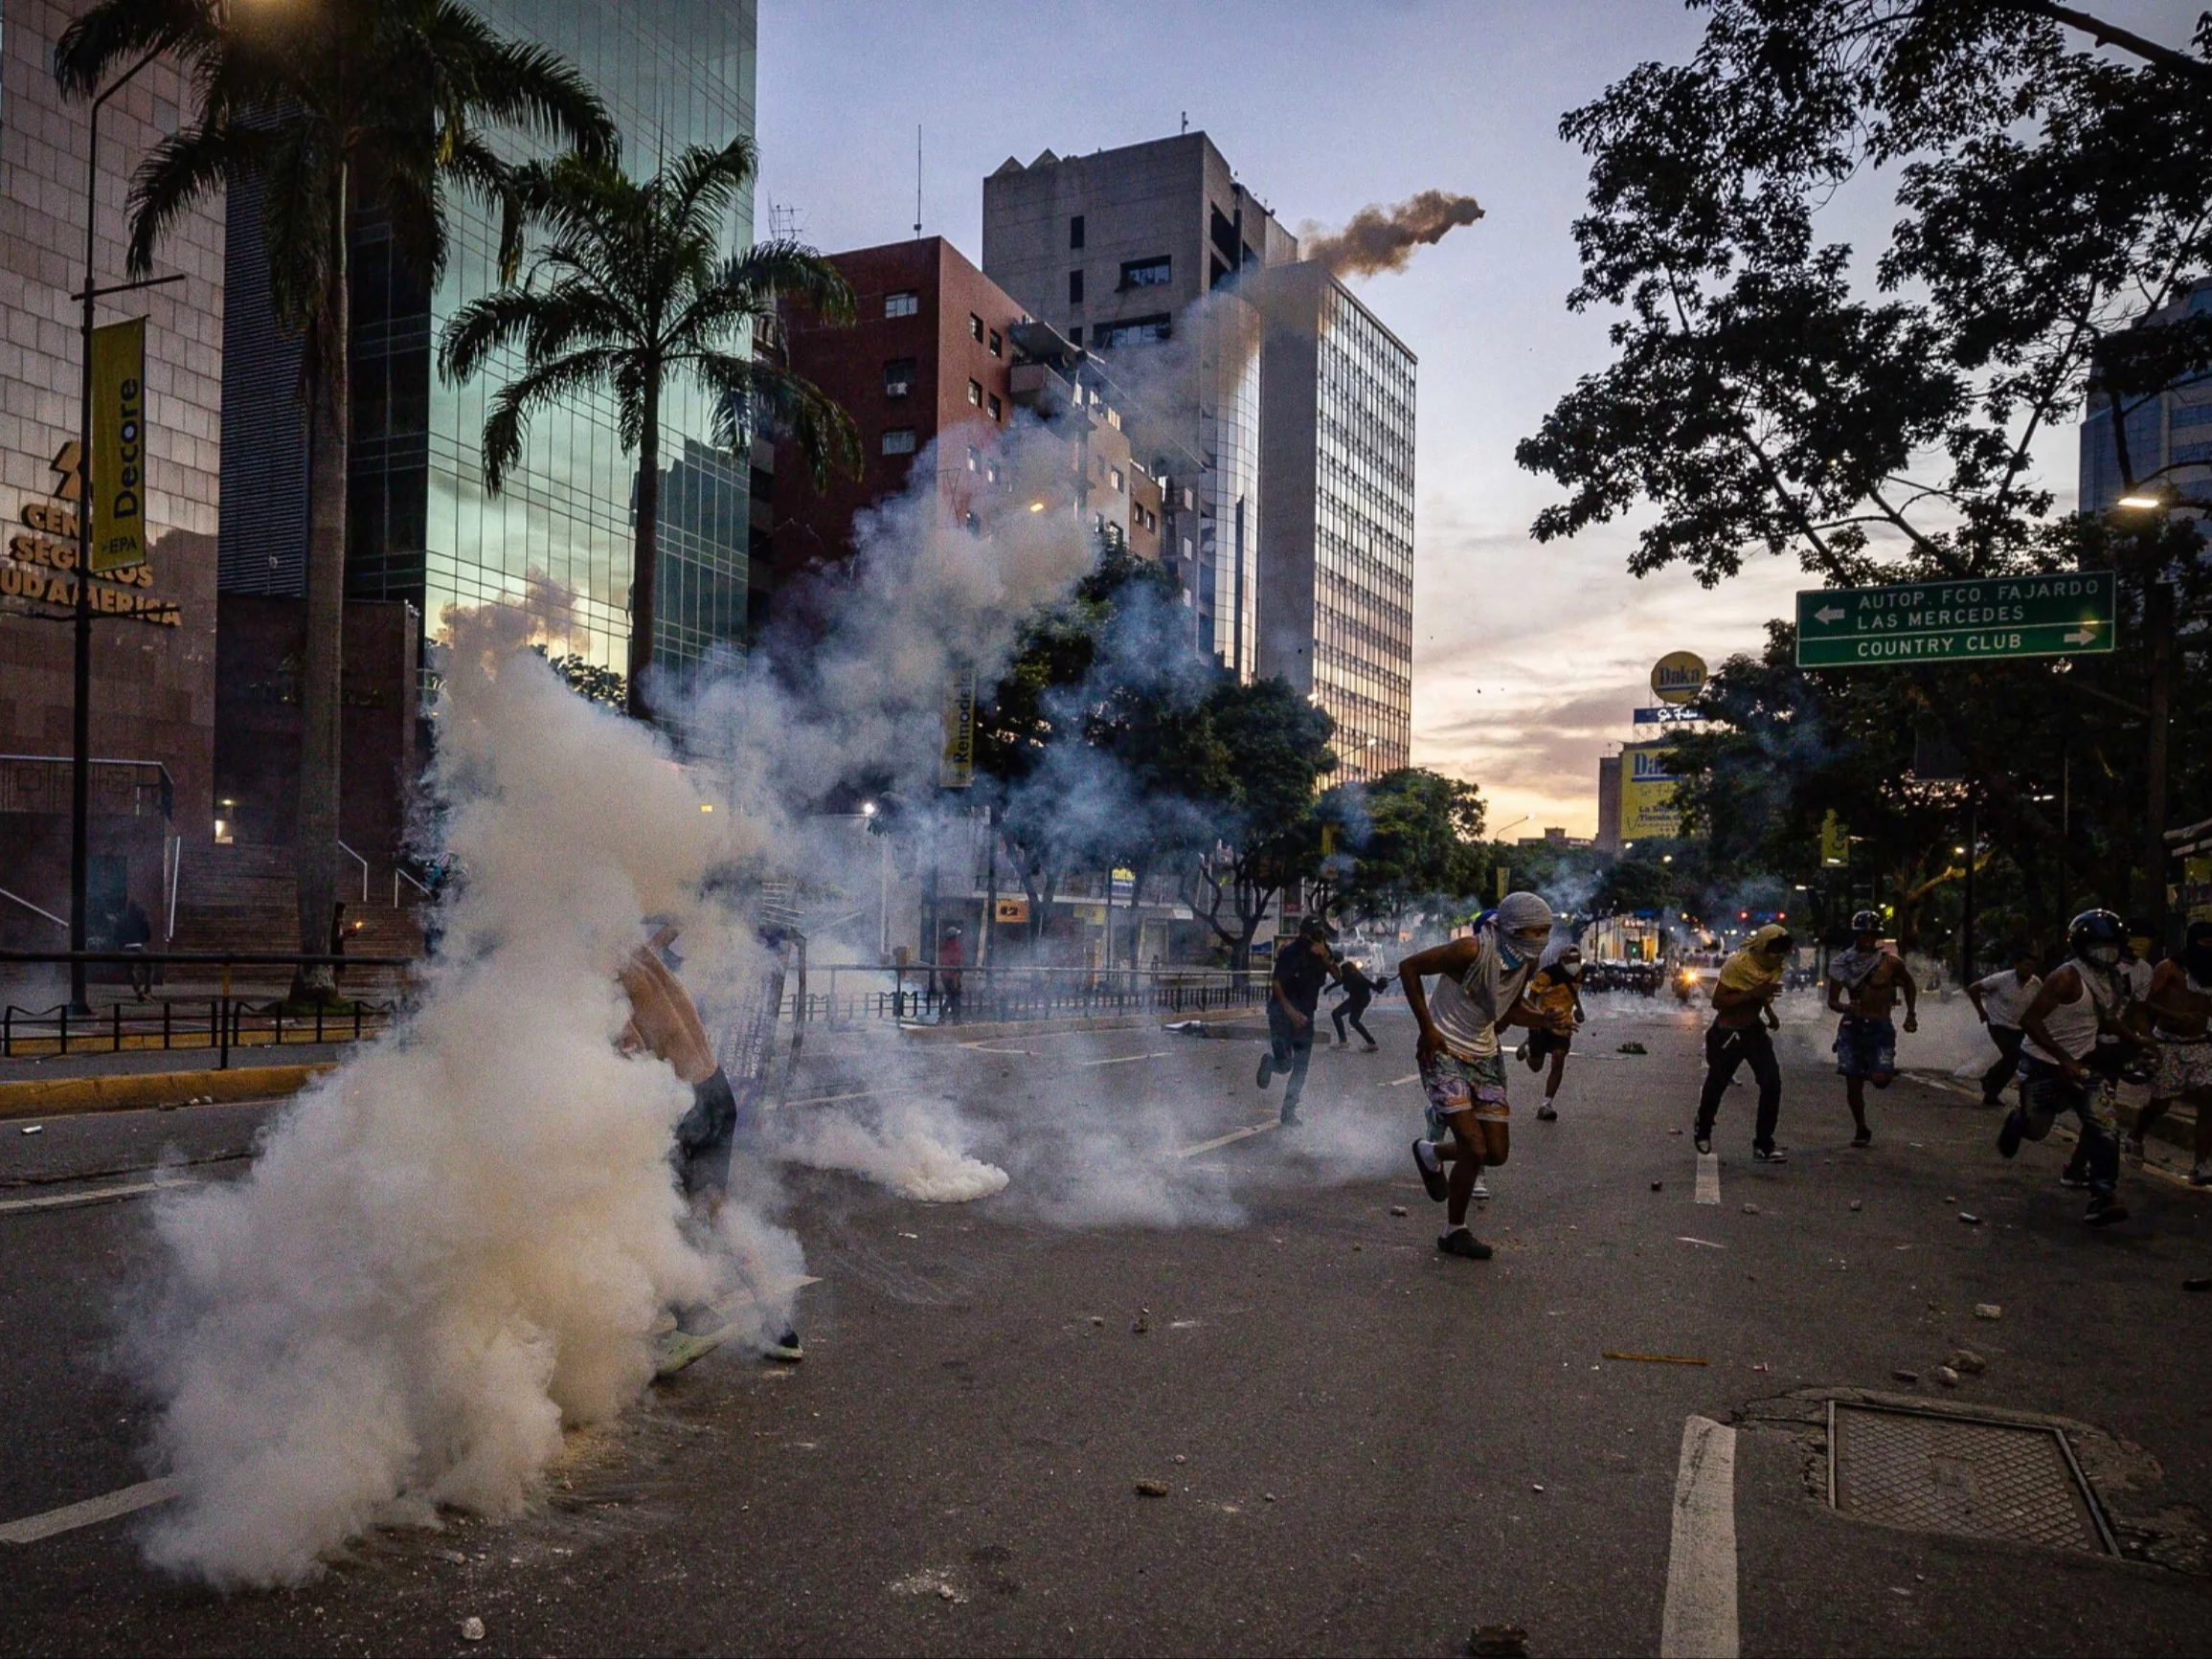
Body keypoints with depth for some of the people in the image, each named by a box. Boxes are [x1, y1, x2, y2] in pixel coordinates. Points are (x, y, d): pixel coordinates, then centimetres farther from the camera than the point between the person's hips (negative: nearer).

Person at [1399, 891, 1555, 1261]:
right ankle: (1454, 1233, 8)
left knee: (1497, 1153, 3)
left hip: (1484, 1057, 7)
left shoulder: (1527, 963, -2)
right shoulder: (1473, 951, -24)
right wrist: (1426, 1028, -18)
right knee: (1475, 1149, -13)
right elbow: (1409, 967, -18)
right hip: (1443, 1053, -7)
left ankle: (1430, 1153, 32)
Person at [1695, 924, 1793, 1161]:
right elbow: (1717, 1001, -30)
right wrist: (1754, 994, -36)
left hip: (1754, 1029, 5)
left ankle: (1763, 1145, -4)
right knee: (1716, 1084, 12)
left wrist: (1770, 1012, 3)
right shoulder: (1736, 965, -26)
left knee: (1772, 1082, -12)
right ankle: (1703, 1132, 41)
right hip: (1727, 1032, -5)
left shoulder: (1777, 966, -5)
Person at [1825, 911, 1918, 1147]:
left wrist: (1911, 1014, 9)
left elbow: (1909, 985, 13)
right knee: (1853, 1083, 1)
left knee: (1880, 1080, -15)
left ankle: (1885, 1071, 23)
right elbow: (1832, 1001, -2)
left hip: (1881, 1027, -1)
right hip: (1853, 1025, 1)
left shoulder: (1891, 962, -7)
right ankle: (1861, 1130, 19)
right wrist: (1846, 1007, -23)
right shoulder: (1843, 964, -4)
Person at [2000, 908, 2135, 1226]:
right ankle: (2015, 1122, 46)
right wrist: (2063, 1058, -31)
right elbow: (2030, 1020, -26)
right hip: (2043, 1063, -6)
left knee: (2104, 1126, -10)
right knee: (2036, 1128, 9)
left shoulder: (2111, 978, 1)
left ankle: (2103, 1198, -7)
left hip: (2081, 1063, 6)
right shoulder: (2067, 977, -23)